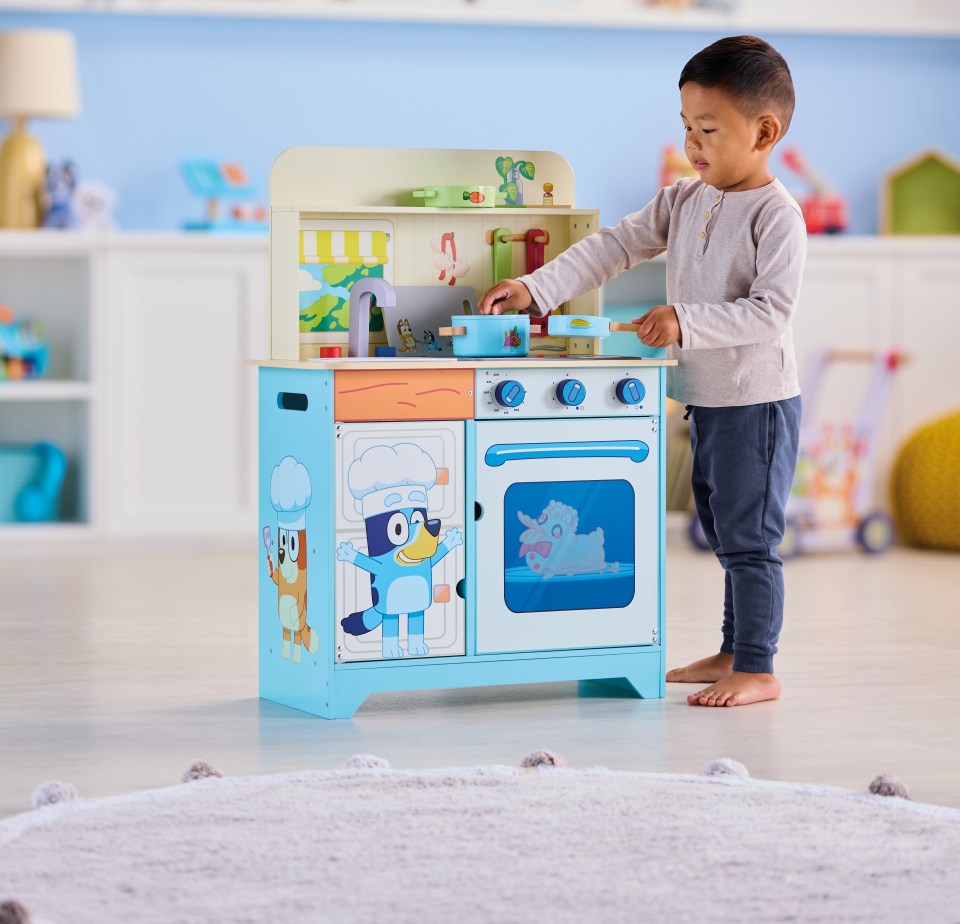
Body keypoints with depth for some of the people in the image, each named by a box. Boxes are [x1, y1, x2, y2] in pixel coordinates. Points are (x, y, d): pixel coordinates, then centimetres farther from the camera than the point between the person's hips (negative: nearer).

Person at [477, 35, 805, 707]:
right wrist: (535, 288, -2)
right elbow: (615, 248, 6)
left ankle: (758, 669, 4)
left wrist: (686, 320, -29)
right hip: (706, 398, 8)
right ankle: (734, 653, 27)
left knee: (749, 536, -4)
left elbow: (771, 311, -22)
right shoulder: (685, 201, 8)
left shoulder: (776, 216, -16)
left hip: (757, 402, -8)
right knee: (725, 533, 16)